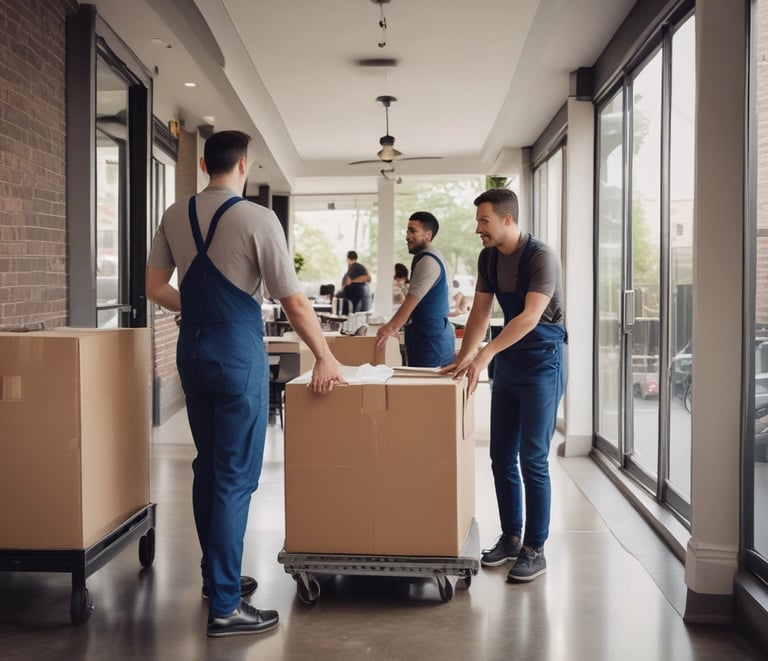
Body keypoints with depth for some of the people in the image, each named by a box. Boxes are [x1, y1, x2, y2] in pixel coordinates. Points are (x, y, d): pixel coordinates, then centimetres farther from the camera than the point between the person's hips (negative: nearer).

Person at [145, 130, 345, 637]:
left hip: (192, 349, 6)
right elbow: (294, 301, -11)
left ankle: (216, 576, 30)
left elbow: (155, 288, 10)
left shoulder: (175, 216, 5)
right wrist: (325, 358, -2)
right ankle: (224, 606, 3)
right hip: (238, 351, -6)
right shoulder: (257, 218, -12)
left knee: (208, 467, 17)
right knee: (236, 477, -1)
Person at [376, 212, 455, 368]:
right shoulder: (428, 257, 18)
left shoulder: (428, 261, -16)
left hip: (431, 339, -10)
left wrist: (391, 327, -25)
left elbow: (412, 300, -23)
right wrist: (394, 326, 19)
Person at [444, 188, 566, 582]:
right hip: (507, 362, 7)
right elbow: (480, 311, 8)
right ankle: (510, 538, 22)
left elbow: (530, 315, -26)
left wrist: (485, 353, -32)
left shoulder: (540, 256, -17)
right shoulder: (488, 258, 5)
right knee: (501, 456, 9)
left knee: (532, 460, -6)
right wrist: (464, 358, -3)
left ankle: (534, 550, 4)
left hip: (541, 363, -7)